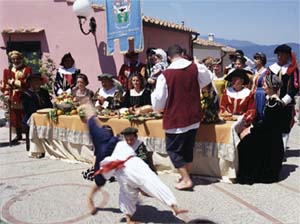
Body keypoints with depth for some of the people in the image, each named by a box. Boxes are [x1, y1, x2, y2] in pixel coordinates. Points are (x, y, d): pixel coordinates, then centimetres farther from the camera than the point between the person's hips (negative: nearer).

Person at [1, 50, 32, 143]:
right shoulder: (8, 70, 11)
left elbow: (28, 82, -8)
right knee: (15, 116, 6)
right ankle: (18, 135, 19)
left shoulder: (27, 69, 1)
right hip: (13, 98, 3)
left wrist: (13, 82, -9)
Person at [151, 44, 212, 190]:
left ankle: (186, 179, 4)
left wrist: (158, 108, 15)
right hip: (193, 117, 5)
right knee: (188, 148, 19)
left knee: (173, 149, 8)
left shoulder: (165, 75, -15)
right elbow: (207, 79, 18)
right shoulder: (196, 68, -4)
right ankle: (186, 175, 29)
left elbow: (158, 101, -8)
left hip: (175, 119, -5)